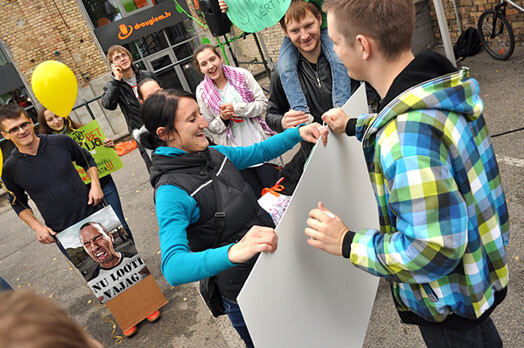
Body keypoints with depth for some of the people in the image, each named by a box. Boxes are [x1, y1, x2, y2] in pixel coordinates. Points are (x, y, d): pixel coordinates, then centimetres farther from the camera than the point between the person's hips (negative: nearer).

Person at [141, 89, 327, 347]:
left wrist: (298, 132, -5)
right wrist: (234, 252, -55)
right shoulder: (171, 192, -28)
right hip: (244, 295, -7)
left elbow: (260, 151, 11)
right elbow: (173, 268, -39)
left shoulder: (213, 154, -5)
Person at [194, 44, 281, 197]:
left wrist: (236, 108, -18)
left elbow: (262, 103, -6)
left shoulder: (242, 75, -3)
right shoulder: (202, 91, 0)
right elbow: (210, 127, 6)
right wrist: (222, 119, -15)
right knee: (257, 195, 8)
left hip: (259, 143, 0)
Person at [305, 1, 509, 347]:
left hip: (452, 299, -7)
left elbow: (432, 250, -37)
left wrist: (347, 243, -26)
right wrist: (355, 126, 20)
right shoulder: (440, 82, -10)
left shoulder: (408, 134, -39)